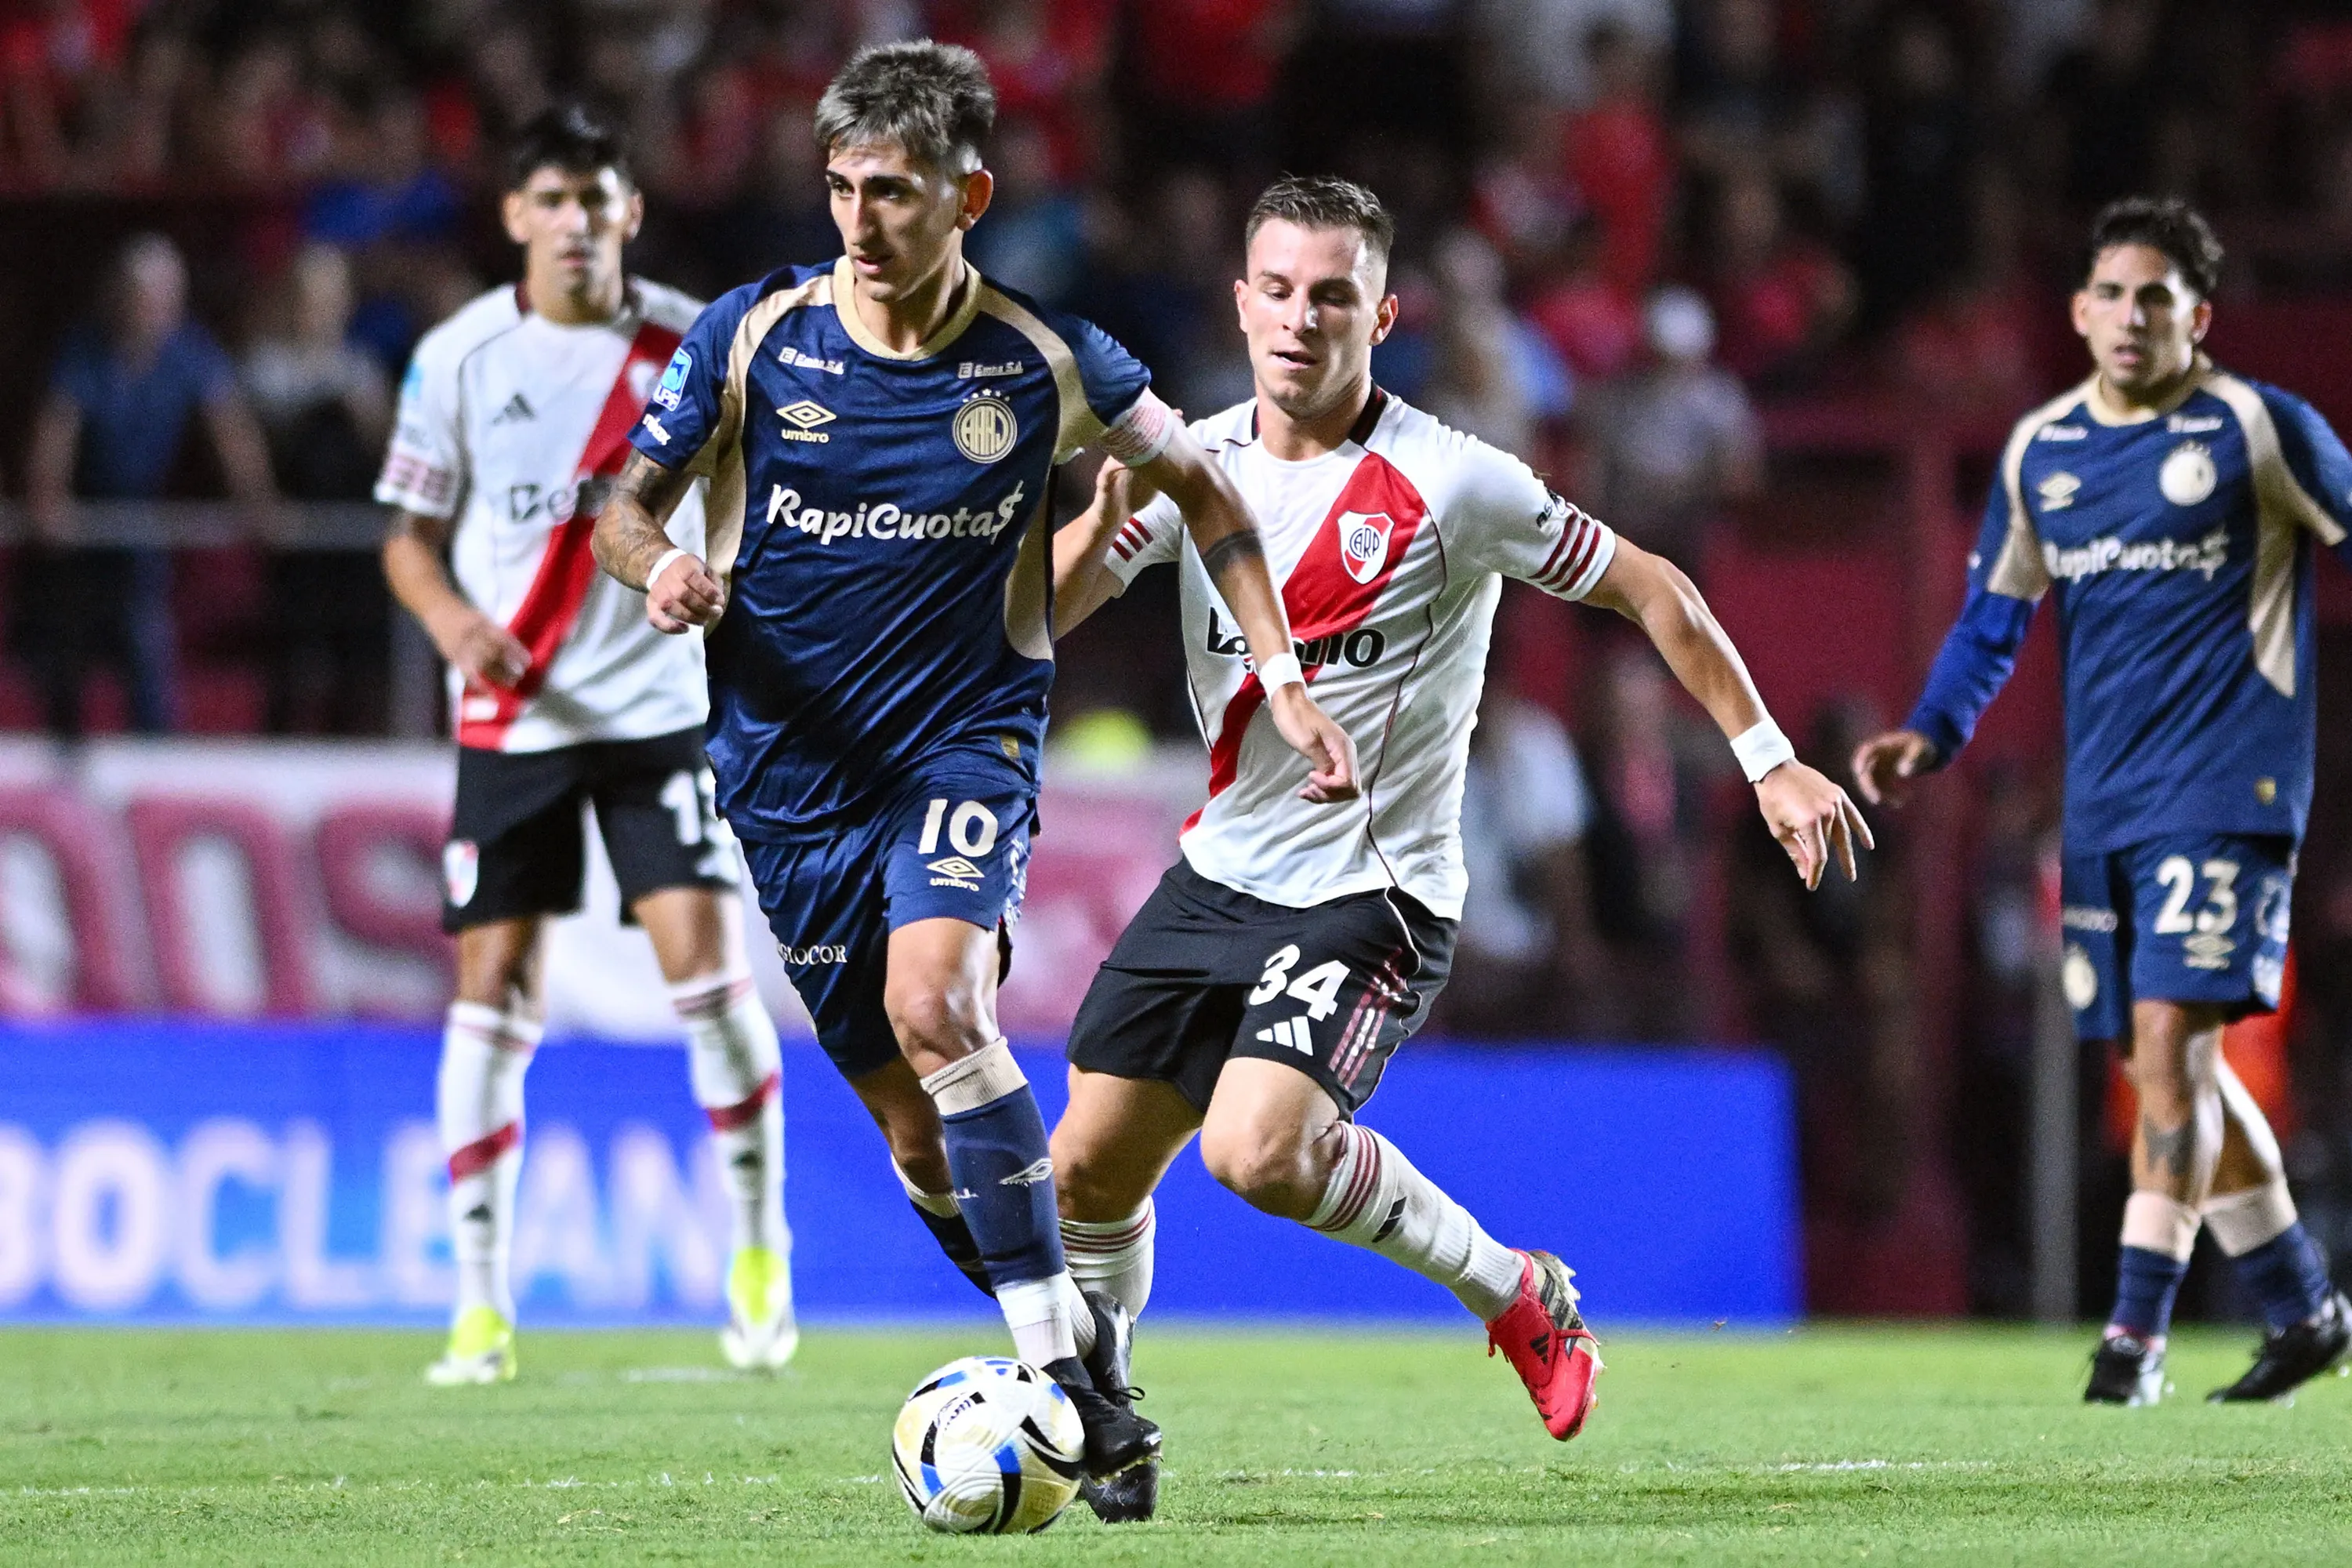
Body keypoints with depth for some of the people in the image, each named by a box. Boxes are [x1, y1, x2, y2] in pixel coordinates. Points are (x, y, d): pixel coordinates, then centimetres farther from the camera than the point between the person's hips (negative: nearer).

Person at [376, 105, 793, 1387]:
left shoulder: (693, 345, 0)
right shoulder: (459, 357, -1)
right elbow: (412, 534, 4)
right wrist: (450, 618, -15)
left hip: (661, 703, 0)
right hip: (511, 712, 0)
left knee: (702, 958, -11)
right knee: (493, 988, -3)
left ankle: (759, 1247, 7)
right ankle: (480, 1304, 4)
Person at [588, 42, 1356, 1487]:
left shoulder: (1044, 362, -6)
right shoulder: (752, 336, -5)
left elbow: (1200, 487, 9)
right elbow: (627, 502, 4)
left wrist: (1286, 681, 4)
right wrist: (660, 566, -20)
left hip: (968, 734, -2)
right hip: (791, 763, 2)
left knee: (935, 1003, -29)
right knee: (917, 1133, 3)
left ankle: (1059, 1357, -24)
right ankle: (1074, 1352, 22)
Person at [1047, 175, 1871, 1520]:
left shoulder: (1448, 485, -13)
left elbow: (1651, 590, -5)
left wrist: (1771, 763, -5)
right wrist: (1110, 513, -22)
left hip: (1371, 893, -6)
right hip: (1221, 876, 6)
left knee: (1259, 1148, -26)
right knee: (1089, 1167, 3)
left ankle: (1515, 1292, -5)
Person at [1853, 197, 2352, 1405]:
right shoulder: (2039, 452, 10)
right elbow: (1994, 616, 17)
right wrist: (1930, 735, 1)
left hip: (2224, 789, -6)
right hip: (2103, 799, 6)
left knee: (2170, 1040, -17)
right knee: (2170, 1072, 8)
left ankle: (2135, 1333, -17)